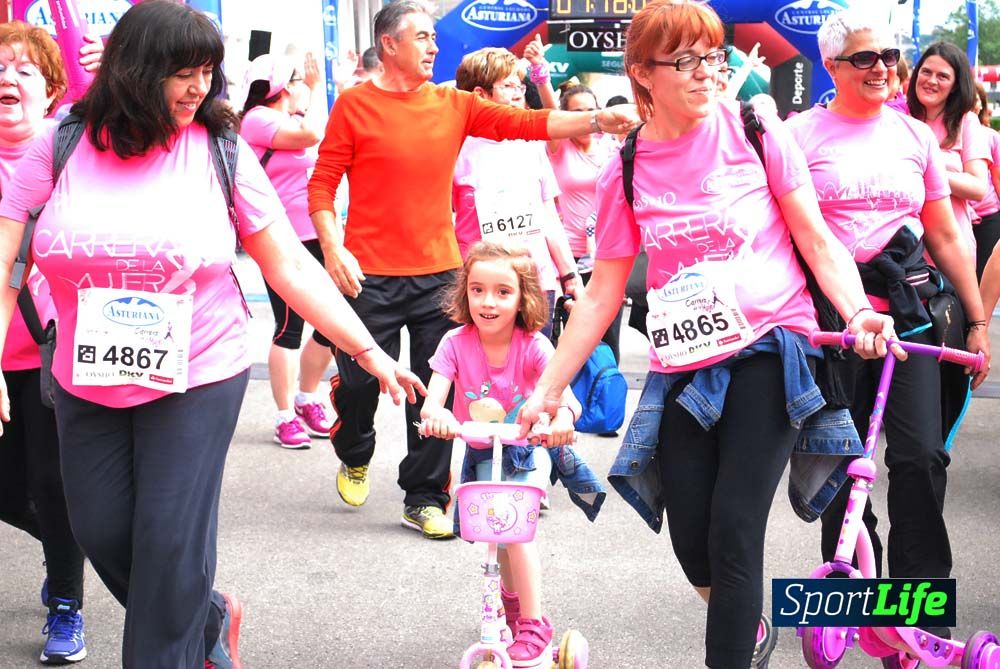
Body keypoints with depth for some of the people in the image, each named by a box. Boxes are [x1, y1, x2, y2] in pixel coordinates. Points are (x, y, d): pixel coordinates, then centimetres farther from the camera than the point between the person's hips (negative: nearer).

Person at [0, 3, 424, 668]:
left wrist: (369, 351, -8)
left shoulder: (222, 152, -6)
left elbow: (292, 269, -3)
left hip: (198, 379, -3)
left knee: (171, 538, -4)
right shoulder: (63, 146, -4)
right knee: (101, 533, 9)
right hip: (89, 383, 3)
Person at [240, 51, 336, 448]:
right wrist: (317, 87, -11)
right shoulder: (259, 119, -8)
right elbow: (312, 135, -21)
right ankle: (286, 416, 4)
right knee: (290, 328, -5)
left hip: (316, 237, 8)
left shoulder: (297, 119, 19)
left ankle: (307, 398, 28)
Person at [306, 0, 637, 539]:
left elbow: (525, 123, -2)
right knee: (358, 379, 5)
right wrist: (332, 248, -13)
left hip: (438, 273, 3)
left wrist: (594, 120, -15)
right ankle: (354, 458, 37)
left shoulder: (454, 105, 7)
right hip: (369, 274, -3)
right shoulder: (354, 105, -2)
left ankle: (424, 499, 16)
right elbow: (322, 183, -1)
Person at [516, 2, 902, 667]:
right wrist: (549, 388, 6)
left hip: (769, 349, -3)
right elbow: (602, 294, 9)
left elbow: (818, 241, 0)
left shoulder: (755, 131, -3)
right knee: (691, 540, 3)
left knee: (734, 532, -12)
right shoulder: (626, 173, 3)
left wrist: (860, 311, -18)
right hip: (683, 366, 3)